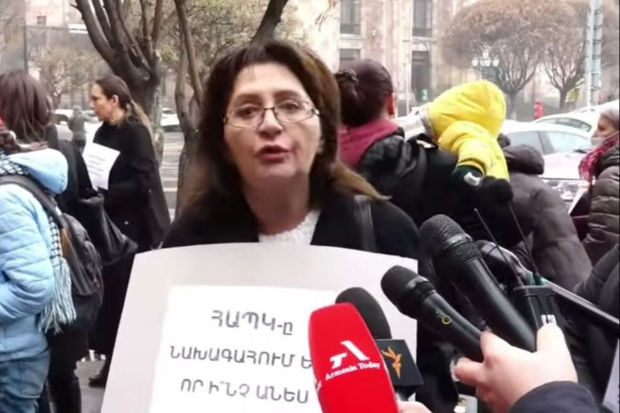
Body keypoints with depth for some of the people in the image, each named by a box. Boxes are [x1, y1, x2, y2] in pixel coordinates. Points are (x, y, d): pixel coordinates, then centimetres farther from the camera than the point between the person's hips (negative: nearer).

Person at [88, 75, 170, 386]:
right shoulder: (103, 133, 11)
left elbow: (141, 183, -19)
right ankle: (113, 361, 19)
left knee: (129, 296, -1)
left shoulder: (135, 131, -12)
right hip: (109, 224, 7)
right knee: (110, 294, 9)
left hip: (134, 226, -7)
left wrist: (102, 195, -19)